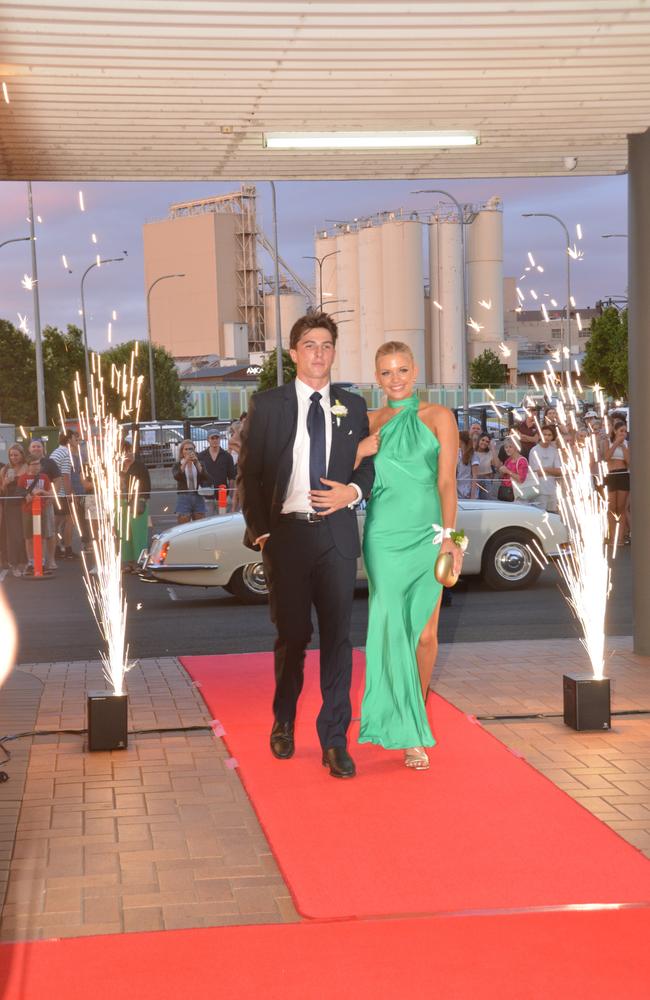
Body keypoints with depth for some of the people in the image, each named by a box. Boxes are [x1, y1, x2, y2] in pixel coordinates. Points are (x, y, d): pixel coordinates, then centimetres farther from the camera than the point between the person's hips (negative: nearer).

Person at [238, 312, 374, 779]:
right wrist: (258, 529, -5)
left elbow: (369, 463, 15)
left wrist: (353, 491, -6)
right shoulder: (268, 404, 3)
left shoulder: (353, 406, 9)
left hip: (337, 534, 1)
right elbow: (248, 472, 3)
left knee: (338, 636, -2)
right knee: (291, 634, 10)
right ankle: (284, 723, 31)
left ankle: (335, 741, 4)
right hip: (286, 533, -1)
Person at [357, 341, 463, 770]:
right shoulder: (369, 424, 10)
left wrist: (449, 535, -14)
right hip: (384, 536, 1)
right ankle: (409, 733, 1)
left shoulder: (439, 417, 2)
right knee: (393, 628, -5)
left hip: (427, 534, -1)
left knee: (425, 633, 0)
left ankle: (416, 712, 22)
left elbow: (447, 480, -5)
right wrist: (360, 454, -7)